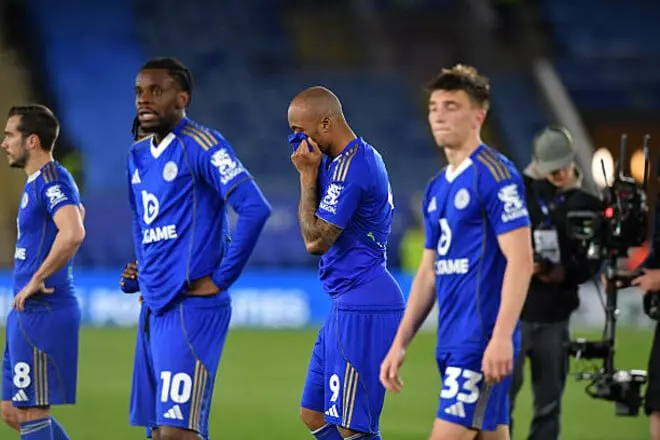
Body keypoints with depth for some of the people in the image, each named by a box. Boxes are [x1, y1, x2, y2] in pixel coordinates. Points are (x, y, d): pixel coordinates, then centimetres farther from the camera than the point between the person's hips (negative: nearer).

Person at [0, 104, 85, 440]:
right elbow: (78, 210, 38)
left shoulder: (51, 181, -15)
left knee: (31, 413, -6)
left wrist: (38, 280, -23)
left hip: (42, 314, -11)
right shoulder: (36, 183, 16)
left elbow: (73, 233, -33)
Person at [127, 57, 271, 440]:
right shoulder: (138, 156, 15)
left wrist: (220, 280, -16)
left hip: (191, 308, -9)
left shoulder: (201, 147, -10)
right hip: (154, 308, 9)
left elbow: (255, 208, -20)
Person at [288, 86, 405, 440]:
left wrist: (308, 174, -10)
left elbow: (315, 240, -16)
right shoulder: (359, 158, 16)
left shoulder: (350, 167, -18)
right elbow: (318, 230, 22)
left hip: (362, 307, -11)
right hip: (348, 304, 11)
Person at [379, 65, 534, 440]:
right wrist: (401, 343, 17)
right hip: (452, 341, 9)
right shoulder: (438, 188, 17)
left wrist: (501, 337, -23)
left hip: (484, 343, -9)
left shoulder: (494, 175, -9)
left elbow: (520, 261, -16)